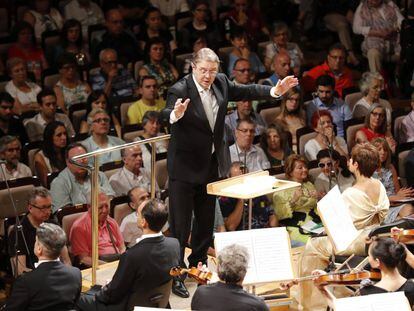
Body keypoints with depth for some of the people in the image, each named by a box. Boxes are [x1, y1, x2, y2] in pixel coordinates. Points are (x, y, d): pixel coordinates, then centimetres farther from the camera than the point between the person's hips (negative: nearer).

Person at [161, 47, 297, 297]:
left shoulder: (221, 82, -3)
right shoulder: (180, 90, -22)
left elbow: (245, 92, 9)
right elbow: (166, 115, -37)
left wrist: (275, 91, -1)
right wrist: (175, 114, -60)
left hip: (211, 164, 7)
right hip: (184, 167, -7)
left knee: (206, 221, 18)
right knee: (180, 224, -3)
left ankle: (198, 266, 35)